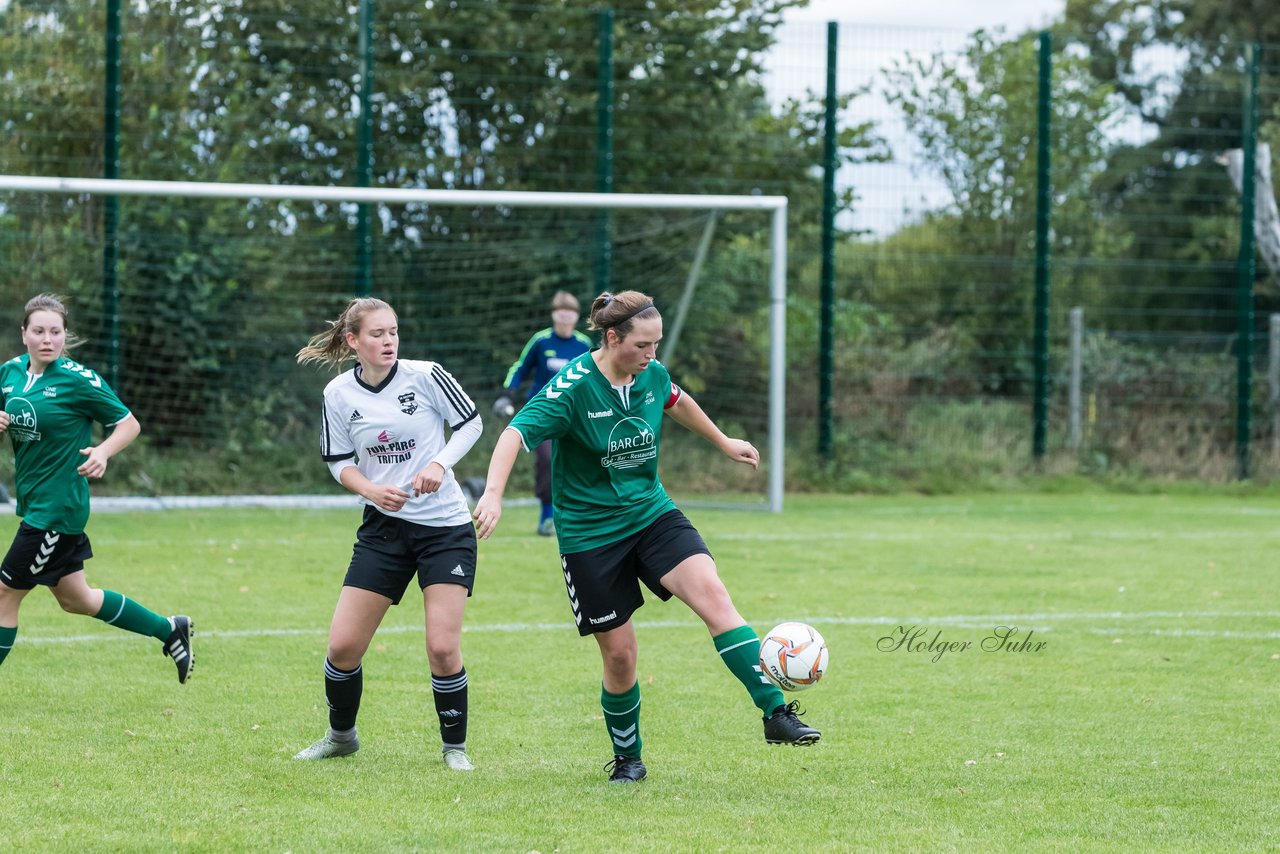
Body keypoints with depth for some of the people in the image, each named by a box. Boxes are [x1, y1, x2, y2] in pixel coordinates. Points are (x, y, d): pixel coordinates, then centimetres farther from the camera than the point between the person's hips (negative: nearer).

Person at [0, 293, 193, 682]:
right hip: (34, 503, 7)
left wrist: (103, 452, -25)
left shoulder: (77, 379, -13)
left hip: (58, 509, -7)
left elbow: (129, 424, -7)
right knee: (75, 599, 18)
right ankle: (169, 630, 33)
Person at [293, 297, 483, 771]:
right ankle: (341, 736, 25)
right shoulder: (339, 394, -2)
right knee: (343, 645, -1)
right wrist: (372, 489, -12)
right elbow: (339, 461, 7)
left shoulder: (425, 376, -9)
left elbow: (470, 422, 1)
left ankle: (454, 746, 11)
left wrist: (439, 464, -16)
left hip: (445, 526, -2)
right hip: (384, 527, 2)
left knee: (443, 647, -12)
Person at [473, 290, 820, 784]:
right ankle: (627, 758, 25)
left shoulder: (652, 374, -2)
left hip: (651, 513, 4)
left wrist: (724, 442, 34)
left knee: (712, 594, -20)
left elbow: (676, 401, 22)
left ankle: (775, 713, -22)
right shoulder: (573, 387, -19)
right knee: (619, 655, 0)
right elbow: (515, 434, -27)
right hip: (589, 533, -4)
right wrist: (493, 494, -43)